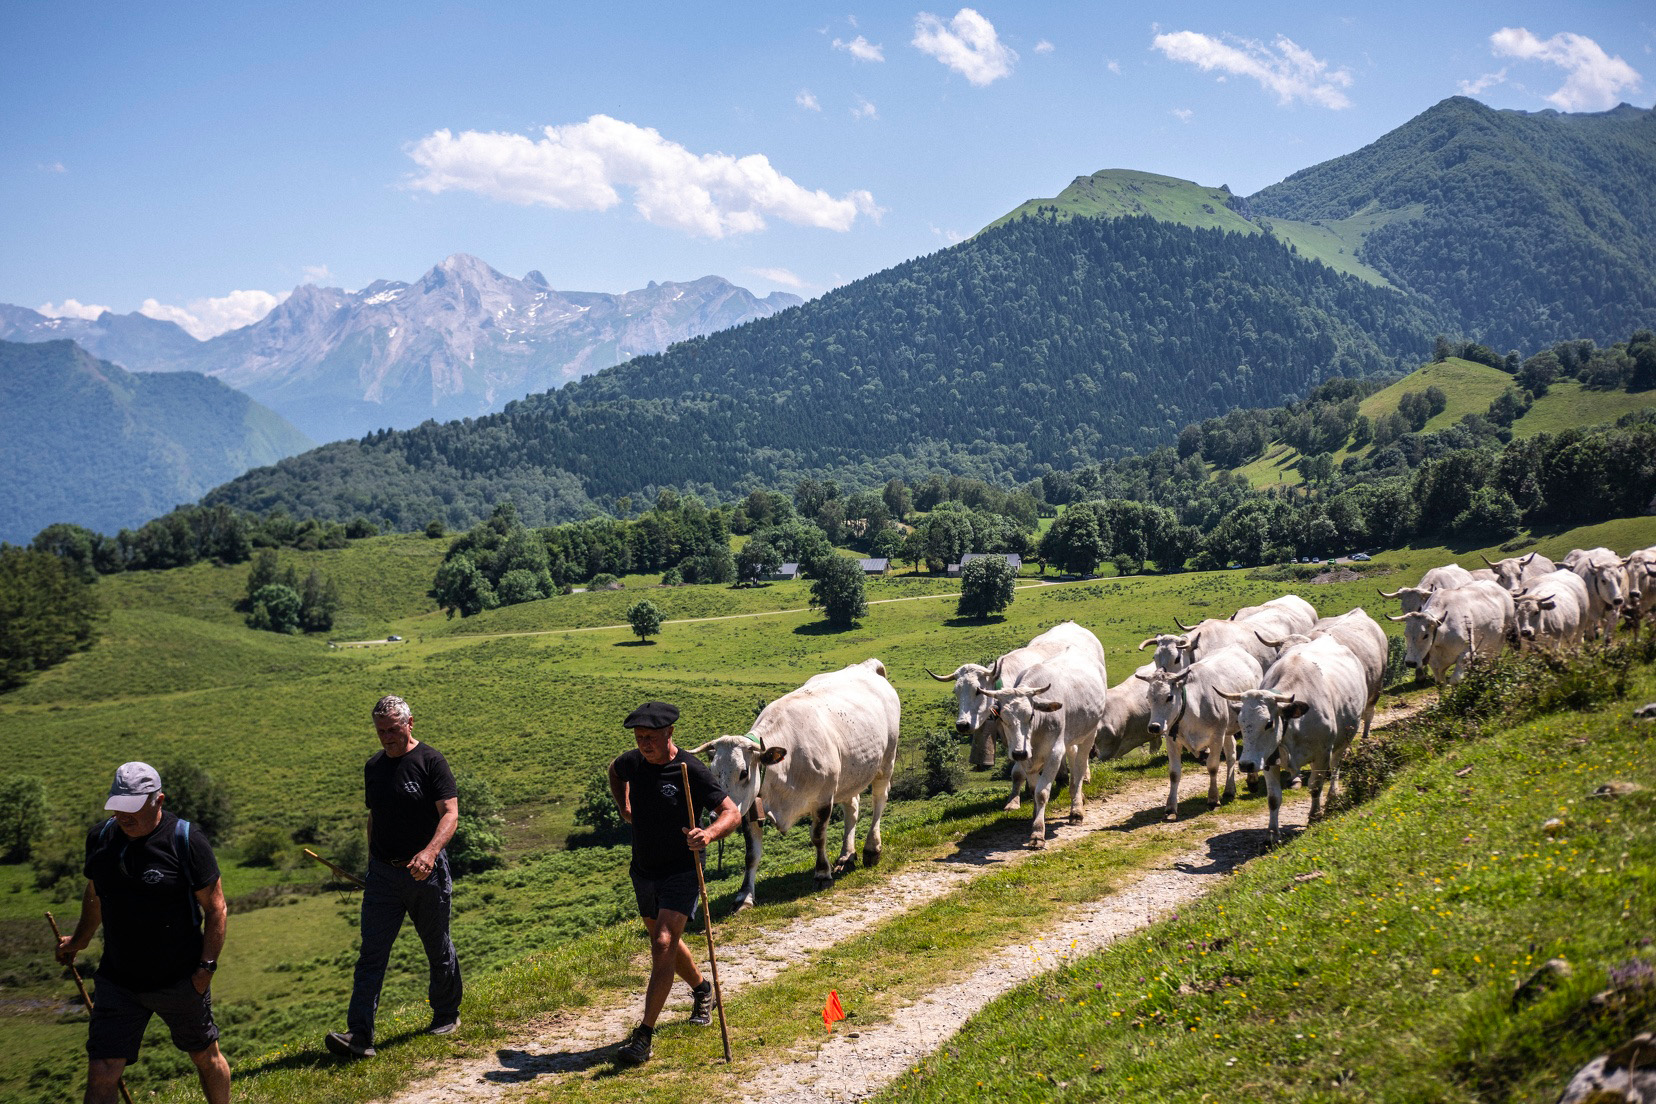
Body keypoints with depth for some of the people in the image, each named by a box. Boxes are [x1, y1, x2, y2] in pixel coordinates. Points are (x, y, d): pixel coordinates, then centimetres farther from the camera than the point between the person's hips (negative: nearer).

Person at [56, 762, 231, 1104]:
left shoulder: (187, 841, -13)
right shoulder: (100, 838, 0)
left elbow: (216, 908, -8)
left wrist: (206, 967, -12)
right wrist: (79, 940, 32)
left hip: (180, 982, -3)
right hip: (116, 981, 3)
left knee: (205, 1056, 14)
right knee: (101, 1074, -4)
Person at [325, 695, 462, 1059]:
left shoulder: (431, 762, -9)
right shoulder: (373, 767, 10)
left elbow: (450, 813, -17)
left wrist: (430, 852, -33)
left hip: (426, 874, -4)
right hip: (383, 874, 4)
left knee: (439, 950, 11)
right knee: (371, 953, -5)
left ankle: (447, 1015, 31)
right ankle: (360, 1035, -9)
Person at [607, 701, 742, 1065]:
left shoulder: (691, 771, -20)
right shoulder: (633, 762, -3)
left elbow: (732, 813, -20)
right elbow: (615, 772, 24)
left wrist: (709, 834, -39)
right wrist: (624, 807, 12)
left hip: (680, 873, -7)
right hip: (643, 871, 7)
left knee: (664, 945, -18)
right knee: (663, 943, 21)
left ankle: (644, 1035, -19)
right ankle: (702, 990, 49)